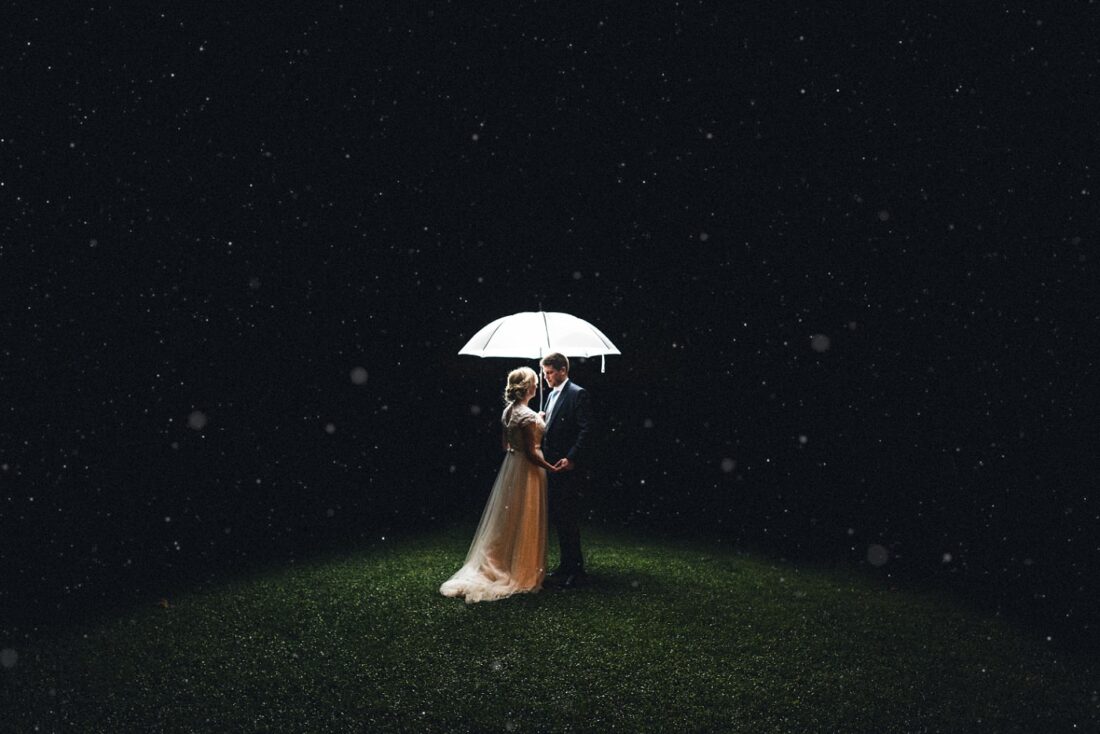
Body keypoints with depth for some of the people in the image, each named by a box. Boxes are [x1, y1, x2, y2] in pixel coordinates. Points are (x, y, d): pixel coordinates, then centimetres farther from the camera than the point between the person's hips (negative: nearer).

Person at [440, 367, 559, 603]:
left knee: (508, 521, 17)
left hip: (510, 466, 8)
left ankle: (502, 566, 26)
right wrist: (553, 469, -13)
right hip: (527, 470, -8)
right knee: (525, 524, 5)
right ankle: (522, 573, 16)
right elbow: (531, 453, -22)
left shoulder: (508, 411, 4)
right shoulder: (528, 416, -22)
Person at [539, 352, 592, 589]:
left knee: (568, 518, -5)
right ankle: (566, 565, 23)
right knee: (558, 517, 13)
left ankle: (576, 570, 3)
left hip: (567, 466, -9)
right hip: (552, 465, 9)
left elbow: (585, 430, -16)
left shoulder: (578, 394, -10)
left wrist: (571, 458, -21)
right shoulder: (552, 395, 17)